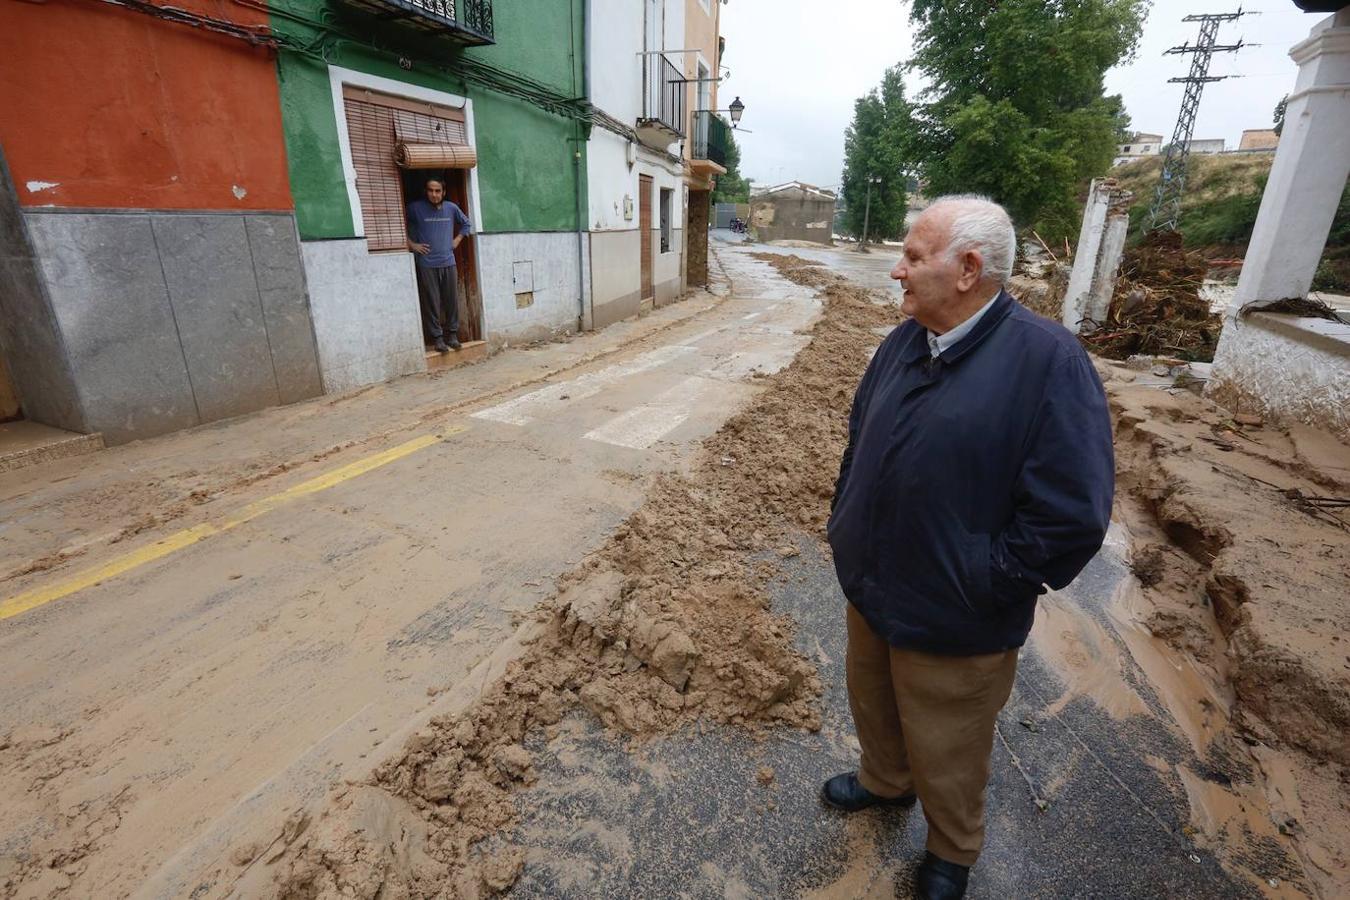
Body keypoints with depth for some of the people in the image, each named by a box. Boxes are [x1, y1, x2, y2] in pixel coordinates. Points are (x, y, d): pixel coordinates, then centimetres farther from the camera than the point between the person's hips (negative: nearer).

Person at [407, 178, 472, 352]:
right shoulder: (415, 208, -4)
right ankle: (437, 338, 6)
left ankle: (453, 334, 18)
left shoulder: (451, 207, 6)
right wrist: (411, 244, -4)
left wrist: (457, 240, 12)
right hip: (426, 264, -3)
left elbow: (466, 224, 22)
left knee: (452, 300, 6)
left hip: (448, 261, 3)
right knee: (432, 302, -1)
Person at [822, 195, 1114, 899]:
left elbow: (1073, 516, -23)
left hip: (950, 626, -6)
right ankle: (884, 782, 60)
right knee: (873, 707, 29)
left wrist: (980, 587, -17)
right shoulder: (905, 341, 0)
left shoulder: (1047, 360, -22)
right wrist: (844, 521, 8)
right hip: (871, 590, 6)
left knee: (945, 755, 19)